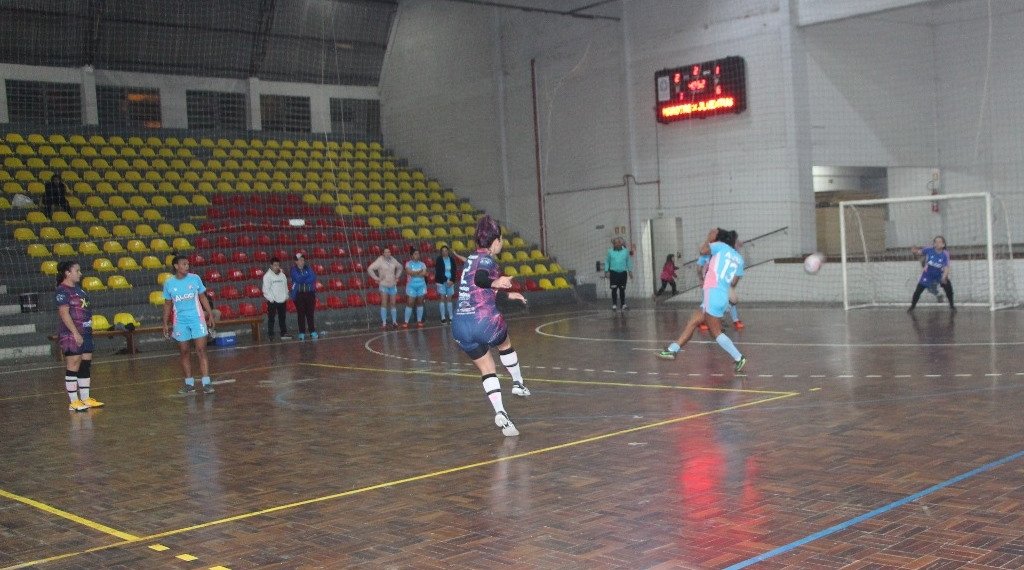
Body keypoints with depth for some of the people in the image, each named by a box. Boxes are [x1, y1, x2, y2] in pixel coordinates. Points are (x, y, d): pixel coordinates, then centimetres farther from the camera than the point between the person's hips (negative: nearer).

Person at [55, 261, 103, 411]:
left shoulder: (77, 288, 16)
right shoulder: (62, 291, -11)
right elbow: (64, 313, -18)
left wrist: (88, 329, 18)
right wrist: (75, 333, -21)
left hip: (85, 332, 9)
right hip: (71, 335, -9)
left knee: (86, 364, 10)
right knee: (73, 366, -5)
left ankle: (85, 398, 18)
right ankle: (73, 402, 0)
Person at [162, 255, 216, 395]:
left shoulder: (194, 278, 0)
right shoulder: (169, 283, 1)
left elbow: (203, 298, 7)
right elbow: (167, 304, 10)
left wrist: (210, 315, 2)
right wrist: (165, 324, 7)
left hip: (197, 319, -1)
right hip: (180, 322, 1)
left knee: (201, 350, -7)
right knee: (184, 353, 6)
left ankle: (206, 383, -7)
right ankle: (189, 384, 15)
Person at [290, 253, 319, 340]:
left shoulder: (308, 268, 8)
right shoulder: (294, 270, 0)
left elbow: (313, 278, -6)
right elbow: (298, 279, -15)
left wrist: (302, 280, -13)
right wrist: (307, 276, -4)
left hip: (309, 293, 2)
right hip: (299, 294, -2)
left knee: (310, 313, 3)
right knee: (301, 314, -1)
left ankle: (312, 332, 9)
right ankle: (301, 333, 5)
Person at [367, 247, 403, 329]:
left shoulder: (393, 260, 5)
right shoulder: (380, 261, -10)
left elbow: (400, 267, 23)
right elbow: (370, 269, -13)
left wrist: (397, 276, 12)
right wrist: (376, 278, -13)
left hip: (393, 285, 4)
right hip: (384, 285, -4)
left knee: (392, 304, 8)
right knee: (384, 303, -10)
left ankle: (394, 321, 16)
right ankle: (384, 323, -8)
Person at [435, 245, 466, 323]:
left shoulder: (452, 260, 5)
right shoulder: (439, 260, -3)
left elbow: (454, 271, 5)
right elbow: (438, 272, -7)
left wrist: (452, 281, -8)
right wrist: (446, 280, -13)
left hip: (450, 281, 3)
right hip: (442, 281, -3)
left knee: (449, 299, 5)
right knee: (443, 298, -3)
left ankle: (451, 317, 8)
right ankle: (443, 318, -2)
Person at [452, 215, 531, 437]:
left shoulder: (472, 258, 19)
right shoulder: (487, 260, -6)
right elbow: (479, 279, -30)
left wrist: (507, 295, 47)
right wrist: (495, 282, -47)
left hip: (460, 326, 6)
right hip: (486, 321, -6)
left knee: (486, 369, 13)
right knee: (505, 345, 28)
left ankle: (500, 413, -2)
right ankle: (518, 383, 40)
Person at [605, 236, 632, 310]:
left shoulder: (625, 251, 6)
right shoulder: (610, 251, 3)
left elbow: (628, 261, 12)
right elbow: (607, 261, 7)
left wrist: (630, 271, 7)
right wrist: (606, 271, 1)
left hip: (623, 273, 1)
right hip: (613, 273, -1)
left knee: (622, 289, 5)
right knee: (614, 289, -5)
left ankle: (623, 304, 13)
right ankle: (614, 305, 0)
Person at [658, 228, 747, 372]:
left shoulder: (721, 246, -1)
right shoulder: (739, 259, 16)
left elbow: (703, 250, -16)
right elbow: (733, 283, 16)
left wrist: (709, 239, 3)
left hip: (713, 294, -9)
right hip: (723, 297, 9)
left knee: (716, 332, -4)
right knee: (692, 322, 13)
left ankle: (738, 358, -3)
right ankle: (672, 350, 17)